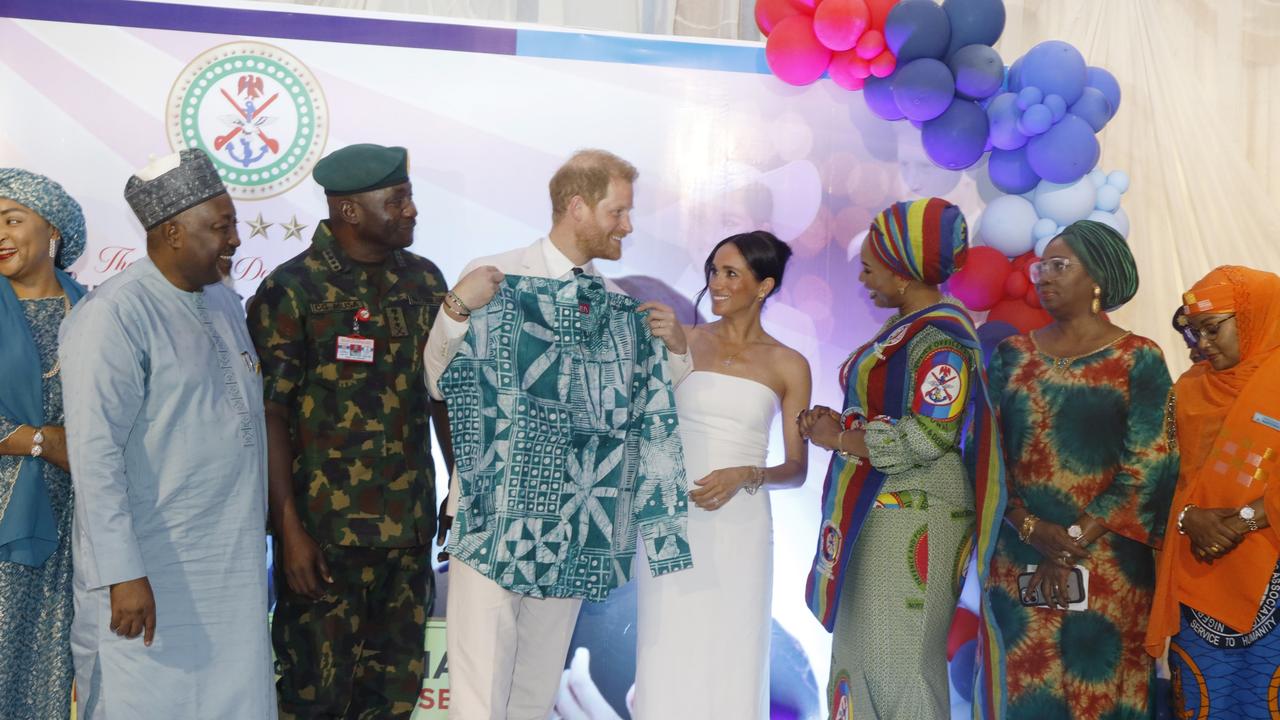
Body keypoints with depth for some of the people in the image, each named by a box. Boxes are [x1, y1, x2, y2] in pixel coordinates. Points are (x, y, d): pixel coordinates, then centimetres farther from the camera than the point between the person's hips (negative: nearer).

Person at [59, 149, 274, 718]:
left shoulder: (223, 300, 11)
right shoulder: (114, 316, -15)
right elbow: (95, 454, -20)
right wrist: (123, 574, -23)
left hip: (232, 564, 8)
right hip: (150, 572, -7)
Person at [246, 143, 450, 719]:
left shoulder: (424, 281, 7)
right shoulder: (292, 290, -8)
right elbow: (270, 415, -10)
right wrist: (290, 530, -13)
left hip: (410, 526, 5)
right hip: (325, 529, -5)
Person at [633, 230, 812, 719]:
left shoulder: (788, 366, 3)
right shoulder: (683, 342, 4)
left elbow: (796, 469, 4)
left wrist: (744, 476, -13)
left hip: (739, 528, 0)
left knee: (731, 661, 4)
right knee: (668, 663, 1)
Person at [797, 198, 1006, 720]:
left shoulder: (940, 337, -14)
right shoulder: (904, 328, 15)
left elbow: (927, 436, -21)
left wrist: (839, 439, -12)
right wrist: (839, 424, 2)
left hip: (912, 519, -9)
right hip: (873, 514, 9)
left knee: (897, 663, -4)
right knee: (860, 652, 12)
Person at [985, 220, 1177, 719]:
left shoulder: (1139, 360, -2)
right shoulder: (1013, 356, 8)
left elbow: (1147, 469, -9)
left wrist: (1073, 546, -13)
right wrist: (1031, 528, -13)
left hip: (1108, 564, -3)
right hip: (1018, 561, 3)